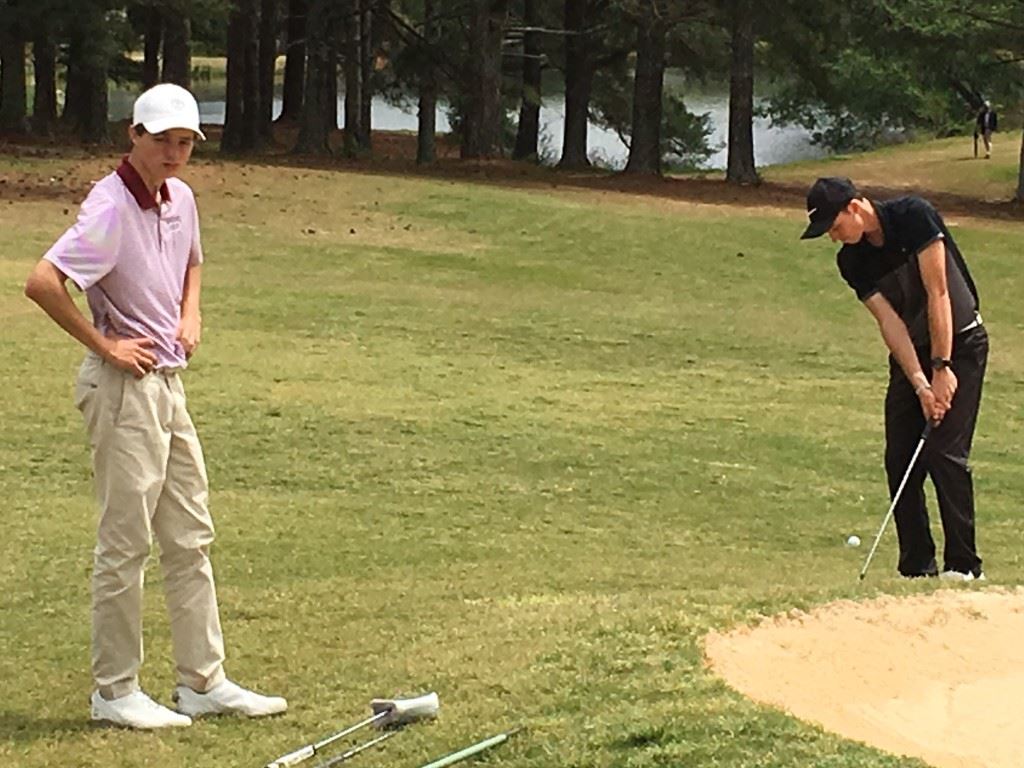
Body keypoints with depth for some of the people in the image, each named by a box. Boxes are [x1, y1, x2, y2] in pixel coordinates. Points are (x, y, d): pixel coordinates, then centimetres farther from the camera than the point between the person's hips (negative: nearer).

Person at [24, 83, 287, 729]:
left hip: (170, 384, 9)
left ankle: (204, 681, 20)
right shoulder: (112, 208, -18)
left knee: (191, 540, 12)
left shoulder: (181, 198, 8)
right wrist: (103, 344, -20)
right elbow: (42, 283, -29)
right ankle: (115, 692, 8)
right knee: (125, 543, -2)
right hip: (125, 386, -9)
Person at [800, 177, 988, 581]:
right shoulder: (852, 261, -5)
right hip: (910, 353, 6)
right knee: (900, 460, -2)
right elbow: (889, 321, -10)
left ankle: (963, 564, -8)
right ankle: (916, 566, 5)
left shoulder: (913, 216, -20)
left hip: (959, 344, -6)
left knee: (945, 452, -14)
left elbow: (937, 293, -21)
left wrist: (942, 369, -21)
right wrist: (920, 384, -21)